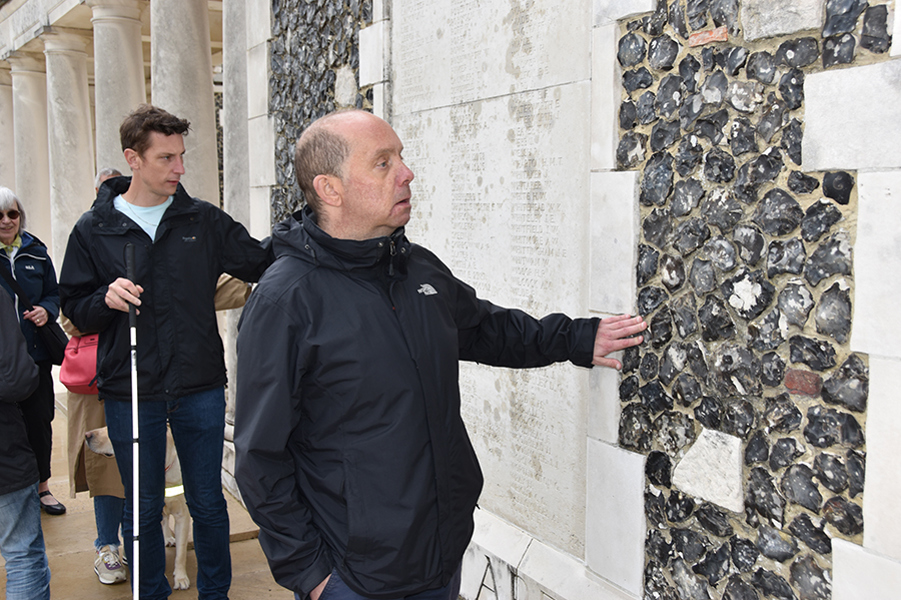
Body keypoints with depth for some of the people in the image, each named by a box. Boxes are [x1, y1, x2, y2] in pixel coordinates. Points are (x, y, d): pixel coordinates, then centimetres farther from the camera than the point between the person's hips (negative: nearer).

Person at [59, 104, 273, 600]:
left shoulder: (203, 220, 2)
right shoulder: (93, 230, 0)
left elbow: (262, 264, 2)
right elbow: (75, 311, 4)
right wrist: (106, 299, -17)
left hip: (201, 389, 1)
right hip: (130, 394, 0)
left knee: (208, 504, 13)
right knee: (143, 509, 14)